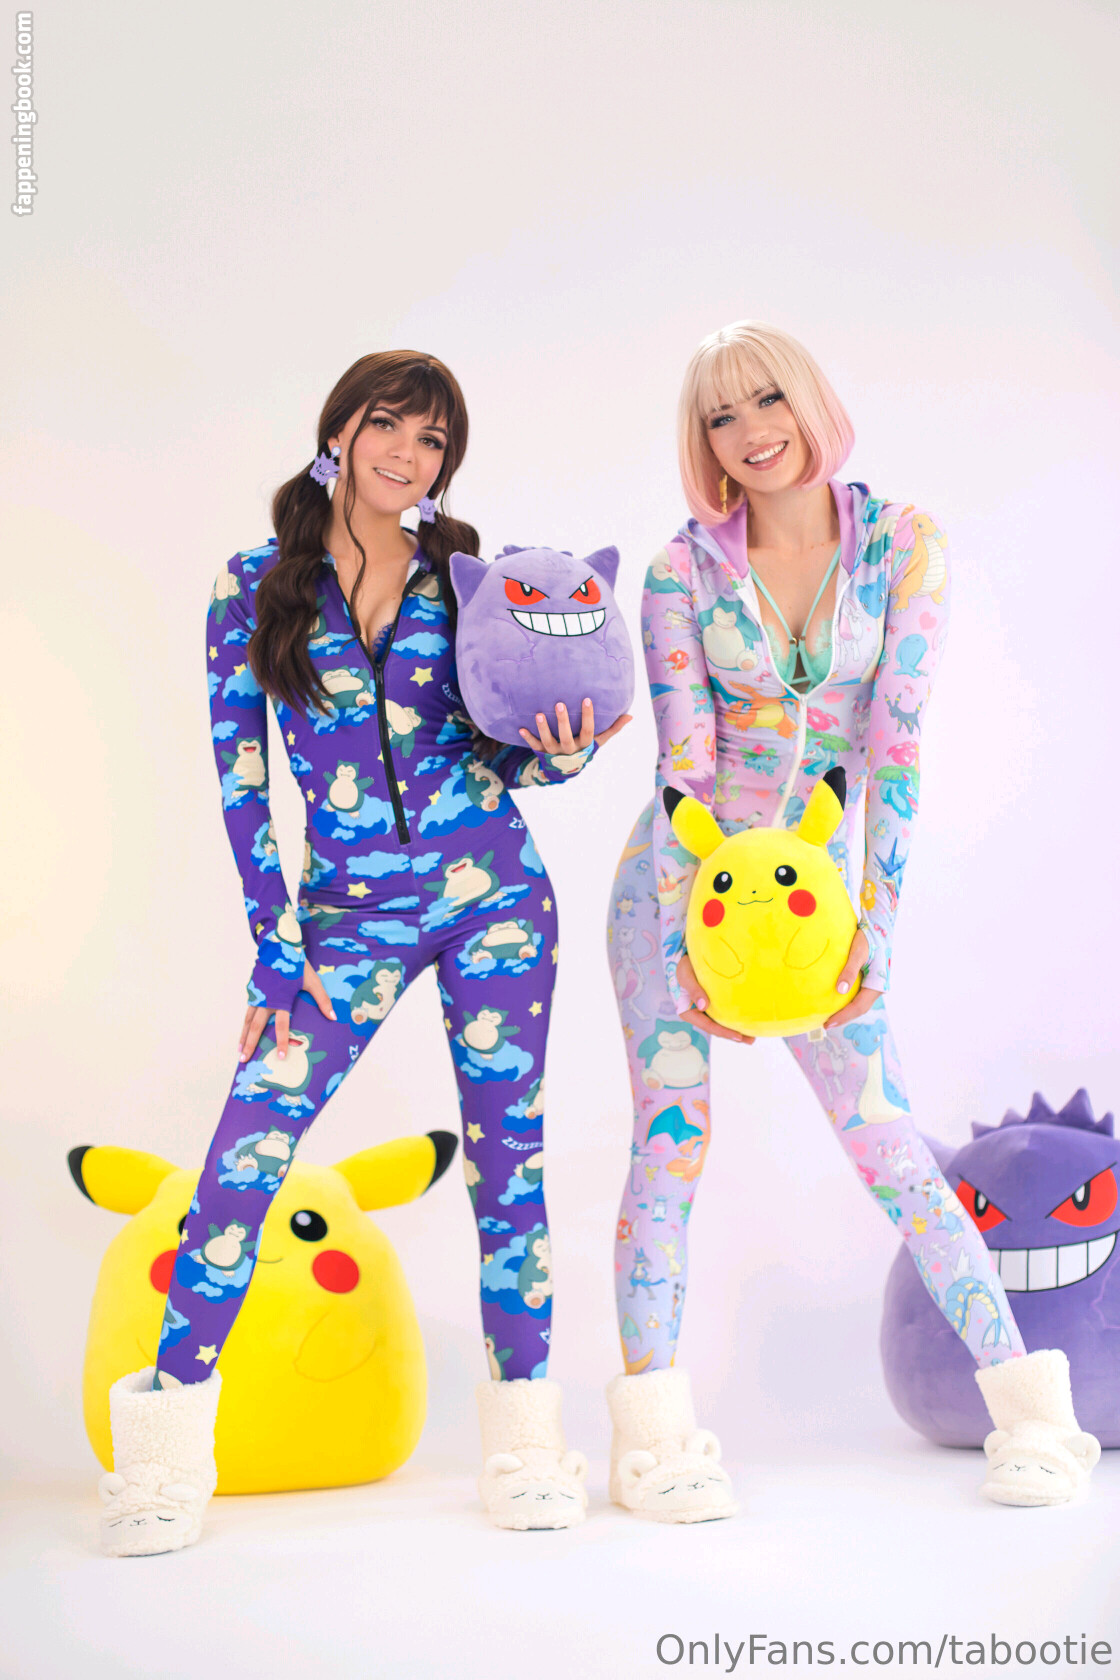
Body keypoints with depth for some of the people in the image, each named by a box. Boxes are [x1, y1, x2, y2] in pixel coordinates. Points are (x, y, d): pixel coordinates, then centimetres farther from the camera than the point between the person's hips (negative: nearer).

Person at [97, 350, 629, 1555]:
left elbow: (506, 759, 10)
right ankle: (167, 1437, 3)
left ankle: (524, 1437, 14)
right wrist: (276, 948, -4)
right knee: (247, 1148, -10)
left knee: (505, 1144, 2)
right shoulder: (255, 585, 2)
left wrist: (565, 749, -13)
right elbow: (239, 778, 1)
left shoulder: (464, 578, 4)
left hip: (493, 892, 1)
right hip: (347, 914, -1)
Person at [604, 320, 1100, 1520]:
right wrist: (694, 941, -15)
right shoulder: (681, 572, -4)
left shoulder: (903, 545, -4)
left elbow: (895, 742, -10)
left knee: (885, 1140, -2)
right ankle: (652, 1427, 6)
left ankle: (1028, 1400, 9)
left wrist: (873, 917, -16)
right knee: (670, 1138, -4)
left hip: (814, 881, 0)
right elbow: (683, 762, -8)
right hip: (681, 878, 0)